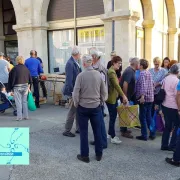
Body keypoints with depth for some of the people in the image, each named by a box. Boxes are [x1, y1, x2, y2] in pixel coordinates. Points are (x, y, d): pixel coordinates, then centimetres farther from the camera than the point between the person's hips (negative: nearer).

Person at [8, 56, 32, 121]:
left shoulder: (14, 69, -8)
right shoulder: (26, 69, 4)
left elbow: (12, 79, -5)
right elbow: (30, 79, 10)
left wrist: (11, 87, 3)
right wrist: (28, 85, 19)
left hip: (17, 87, -4)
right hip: (25, 86, 4)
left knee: (18, 102, 1)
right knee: (24, 101, 12)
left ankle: (19, 117, 2)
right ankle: (26, 116, 16)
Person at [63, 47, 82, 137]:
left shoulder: (75, 63, 7)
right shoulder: (70, 64, -20)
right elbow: (69, 80, -22)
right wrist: (72, 92, -20)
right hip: (73, 91, -9)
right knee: (72, 111, 1)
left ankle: (78, 128, 30)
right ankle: (67, 131, 15)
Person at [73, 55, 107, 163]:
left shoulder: (81, 76, -13)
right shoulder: (99, 75, -5)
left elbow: (76, 93, -12)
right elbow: (104, 92, 1)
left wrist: (76, 104, 3)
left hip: (83, 107, -2)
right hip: (96, 107, 3)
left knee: (84, 132, 8)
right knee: (97, 131, 12)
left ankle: (85, 155, 16)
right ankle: (99, 154, 23)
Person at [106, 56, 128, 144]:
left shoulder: (113, 71, 14)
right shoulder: (111, 72, -17)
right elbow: (116, 85, -27)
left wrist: (121, 95, 11)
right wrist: (123, 95, -32)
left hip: (114, 97, 10)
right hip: (111, 98, -10)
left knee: (113, 116, 15)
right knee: (112, 117, -3)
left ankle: (110, 134, 26)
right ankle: (113, 137, 5)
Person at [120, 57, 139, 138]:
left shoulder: (131, 70, 9)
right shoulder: (129, 71, -21)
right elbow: (125, 84, -28)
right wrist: (125, 96, -23)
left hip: (128, 95, 10)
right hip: (125, 95, -10)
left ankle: (124, 129, 28)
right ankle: (124, 131, 7)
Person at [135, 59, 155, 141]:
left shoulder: (142, 73, -13)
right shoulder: (149, 73, 13)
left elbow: (143, 85, -26)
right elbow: (152, 83, 19)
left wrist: (142, 96, -34)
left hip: (144, 98, -8)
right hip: (150, 98, 8)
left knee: (143, 117, 0)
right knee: (149, 116, 15)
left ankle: (144, 135, 6)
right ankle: (152, 134, 19)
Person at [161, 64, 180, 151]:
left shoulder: (165, 79, 7)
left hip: (165, 105, 7)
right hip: (173, 107, -7)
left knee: (167, 126, 15)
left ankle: (164, 145, 19)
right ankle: (172, 145, 9)